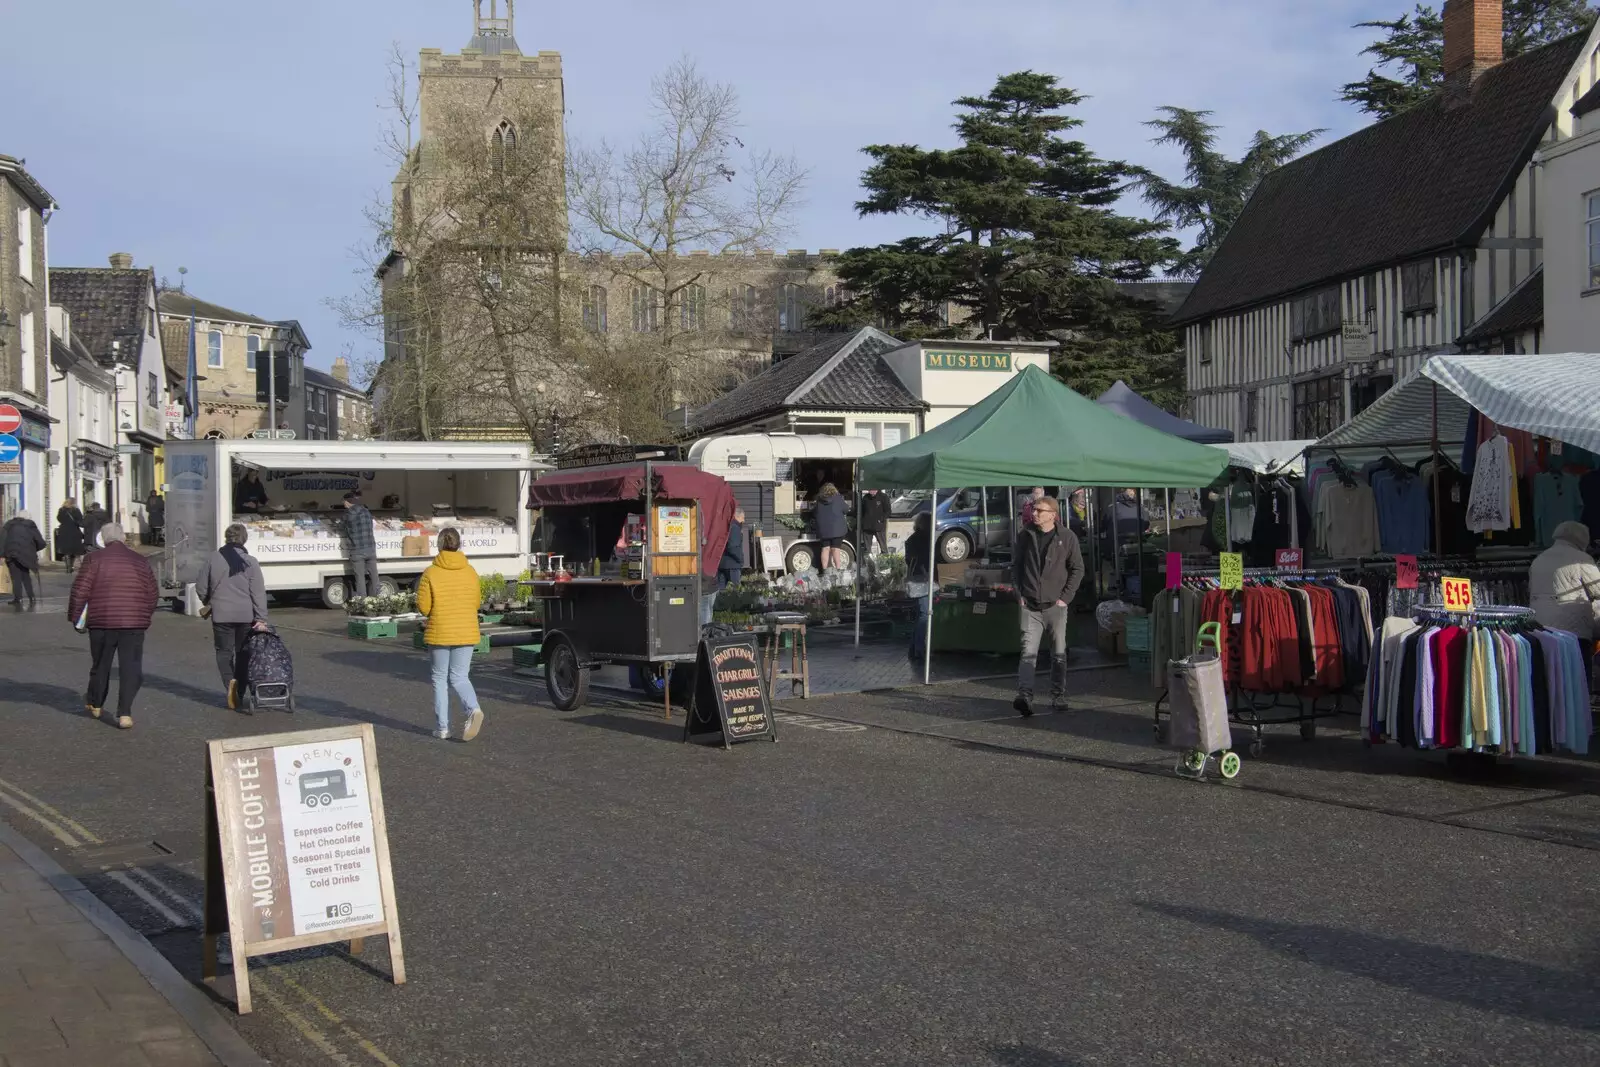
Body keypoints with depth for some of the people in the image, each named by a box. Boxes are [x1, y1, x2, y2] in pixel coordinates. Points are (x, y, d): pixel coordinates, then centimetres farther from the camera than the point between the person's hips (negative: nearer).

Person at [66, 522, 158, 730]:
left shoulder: (95, 559, -3)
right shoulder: (141, 561, 5)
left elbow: (80, 590, -6)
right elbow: (152, 595, 10)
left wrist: (74, 616, 6)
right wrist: (144, 617, 24)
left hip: (101, 621, 0)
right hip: (134, 623, 0)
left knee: (100, 664, 17)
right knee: (130, 668, 1)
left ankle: (95, 704, 37)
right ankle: (125, 714, -9)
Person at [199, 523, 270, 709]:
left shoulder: (213, 560, -1)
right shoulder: (250, 562, -4)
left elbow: (202, 588, 7)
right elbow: (258, 593, -8)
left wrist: (209, 604, 27)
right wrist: (261, 619, -7)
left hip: (221, 615, 0)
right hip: (246, 615, 0)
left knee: (224, 651, 8)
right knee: (242, 653, 12)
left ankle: (230, 682, -17)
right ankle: (239, 693, 13)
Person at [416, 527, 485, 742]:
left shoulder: (431, 573, -10)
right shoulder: (470, 572, -1)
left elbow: (423, 607, -10)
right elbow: (476, 603, 6)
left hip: (439, 634, -2)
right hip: (466, 634, 2)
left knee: (440, 679, 11)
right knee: (458, 677, 10)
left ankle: (442, 728, 11)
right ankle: (473, 709, -18)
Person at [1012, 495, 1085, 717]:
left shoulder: (1067, 537, -2)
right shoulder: (1025, 536, 5)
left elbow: (1077, 569, 2)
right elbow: (1015, 566, 13)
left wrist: (1065, 597, -5)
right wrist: (1019, 594, 3)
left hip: (1056, 605, 0)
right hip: (1030, 606, 1)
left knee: (1059, 654, 8)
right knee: (1028, 652, -12)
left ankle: (1058, 696, 21)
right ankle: (1025, 696, -21)